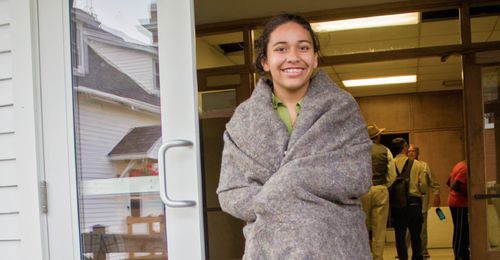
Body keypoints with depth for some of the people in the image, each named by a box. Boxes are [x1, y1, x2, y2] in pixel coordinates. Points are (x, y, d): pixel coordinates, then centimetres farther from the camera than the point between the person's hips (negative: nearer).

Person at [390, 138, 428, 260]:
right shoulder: (418, 165, -4)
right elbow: (423, 186, -6)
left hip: (395, 203, 1)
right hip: (413, 203, 0)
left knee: (400, 234, 7)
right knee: (415, 234, 11)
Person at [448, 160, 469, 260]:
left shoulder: (460, 165, 11)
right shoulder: (465, 168, -19)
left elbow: (449, 182, 17)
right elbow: (455, 186, -27)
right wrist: (468, 194, -17)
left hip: (454, 202, 10)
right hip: (459, 204, -10)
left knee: (464, 230, 16)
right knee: (460, 232, -3)